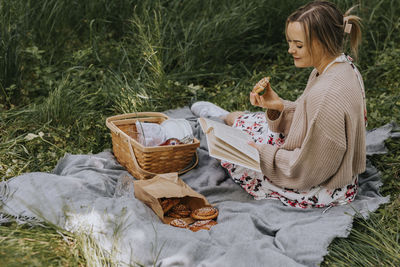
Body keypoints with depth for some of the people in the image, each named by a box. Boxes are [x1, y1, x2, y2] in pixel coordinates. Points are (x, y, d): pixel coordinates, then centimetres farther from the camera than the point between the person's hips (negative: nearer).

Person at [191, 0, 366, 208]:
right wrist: (279, 106, -8)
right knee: (240, 118, 18)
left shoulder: (328, 95, -36)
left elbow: (308, 168, -28)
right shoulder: (344, 67, -5)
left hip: (319, 191, -9)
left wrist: (263, 153, -18)